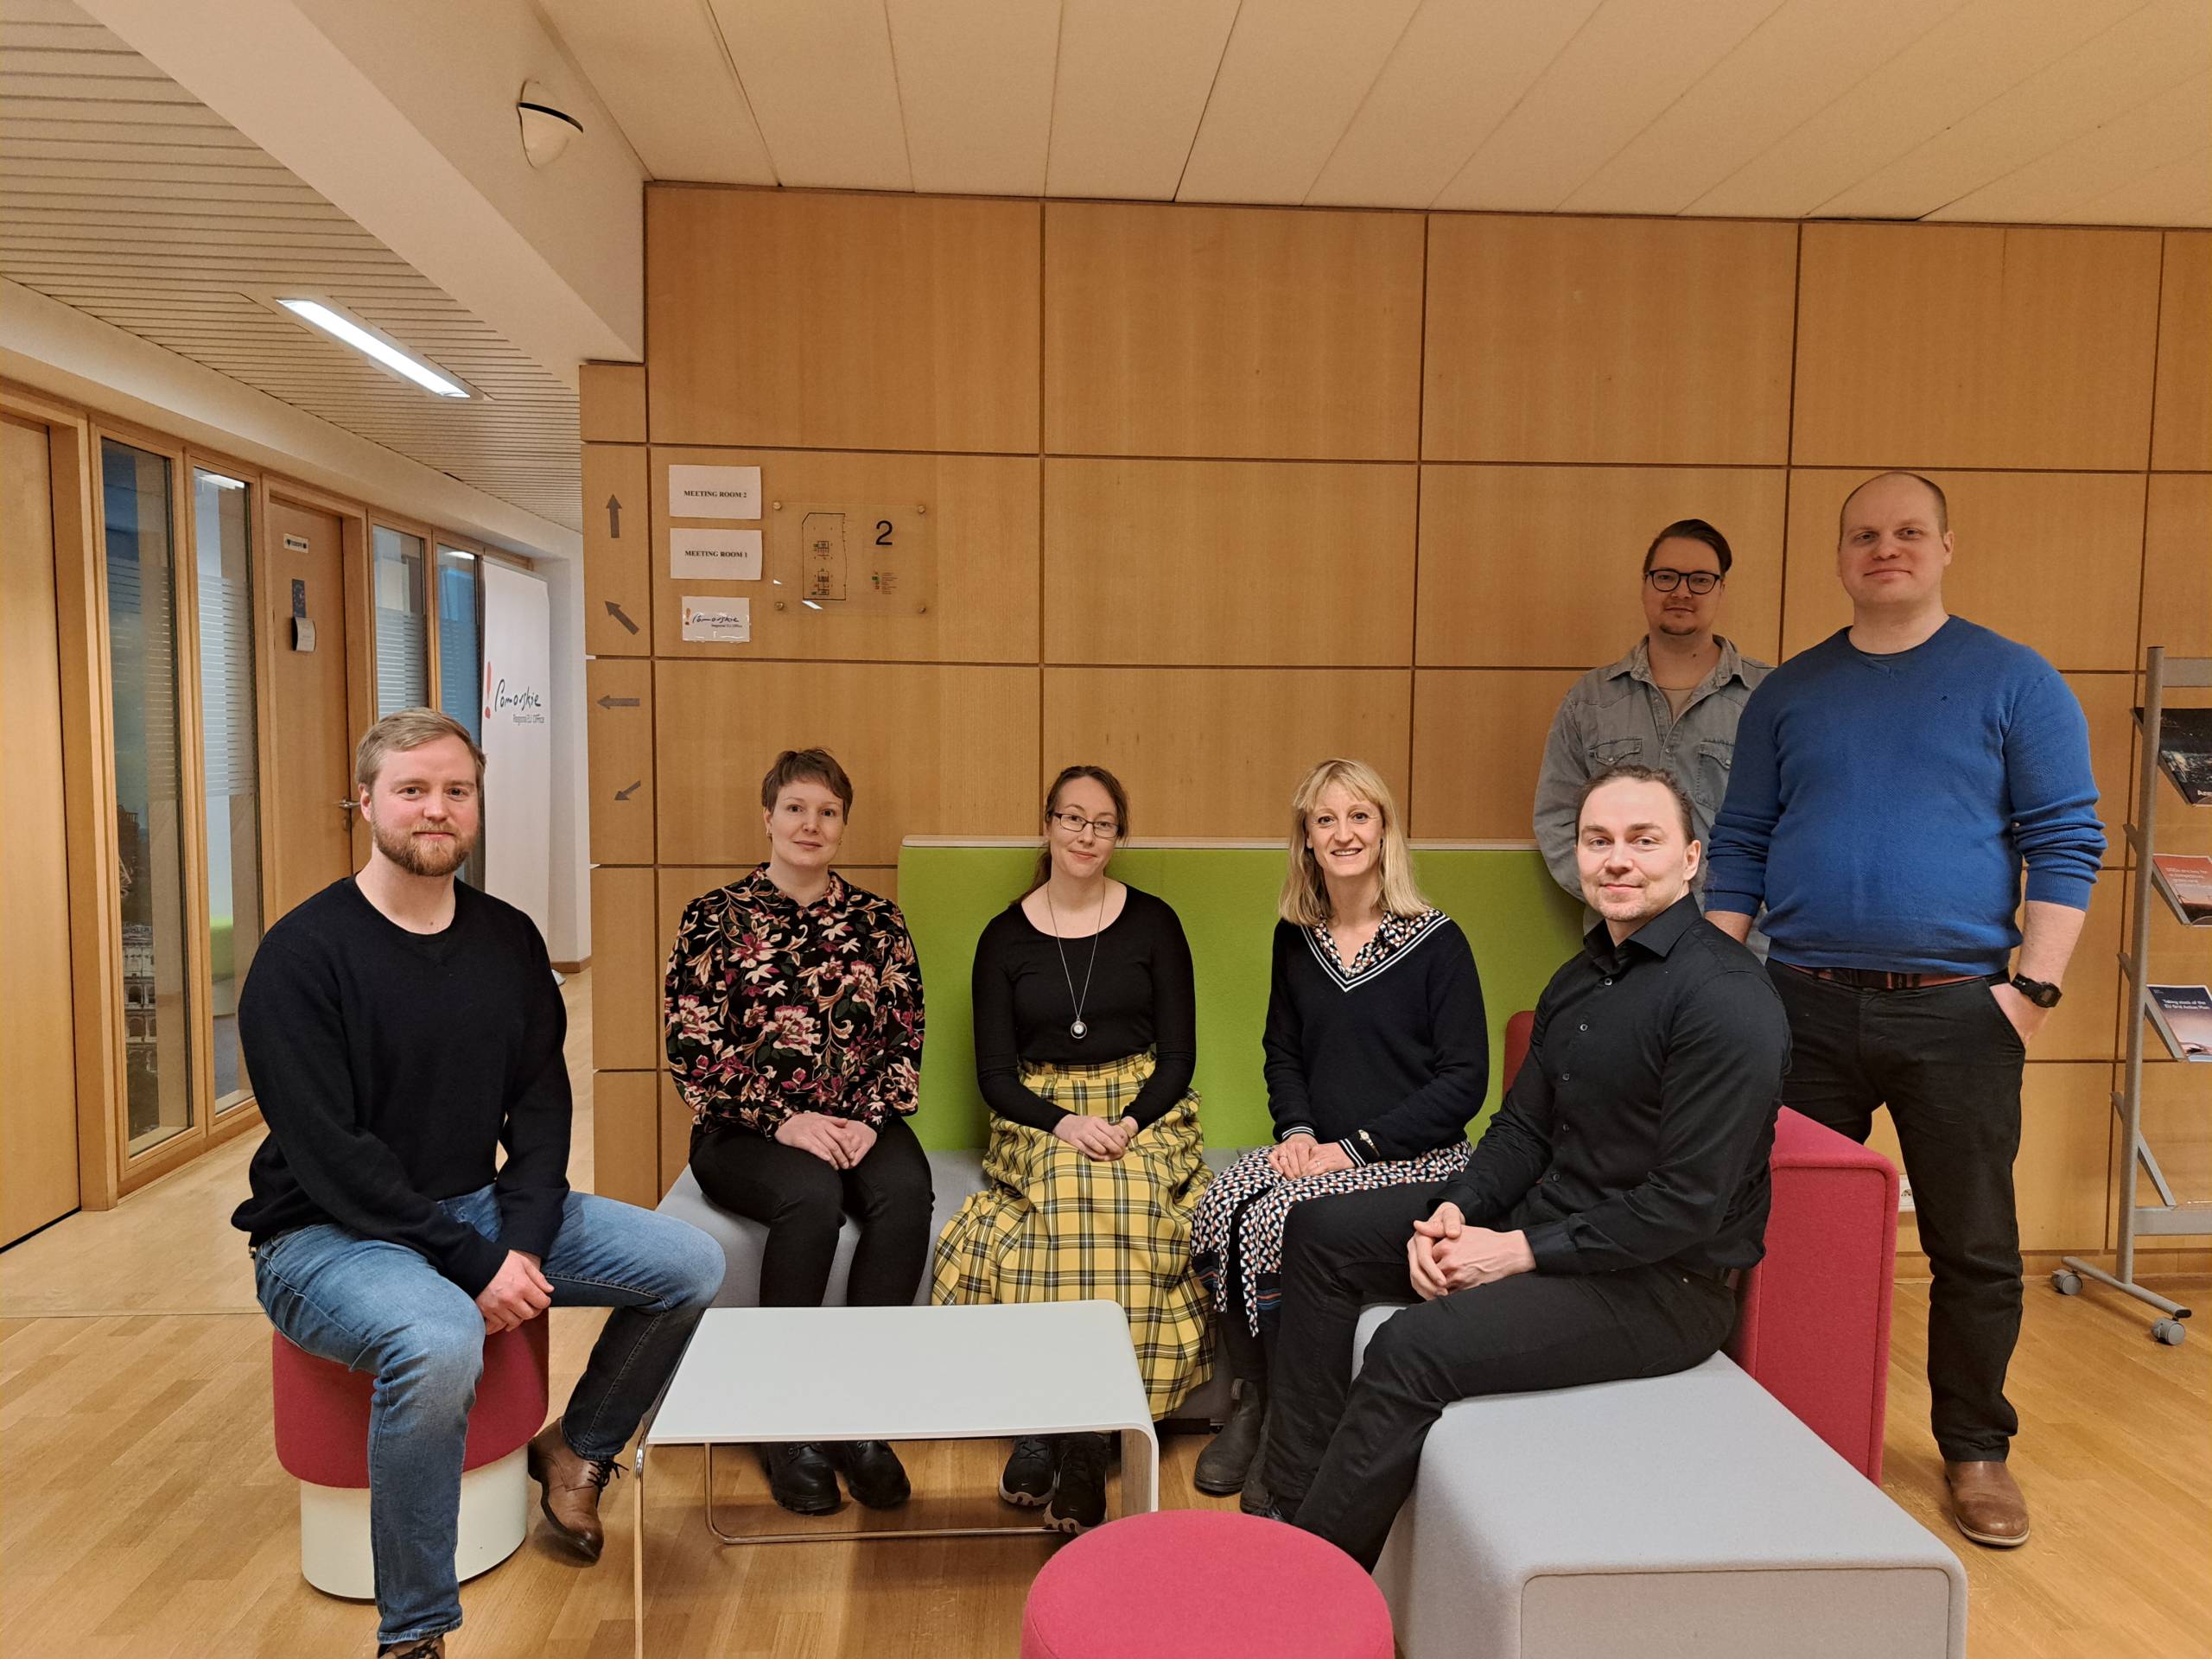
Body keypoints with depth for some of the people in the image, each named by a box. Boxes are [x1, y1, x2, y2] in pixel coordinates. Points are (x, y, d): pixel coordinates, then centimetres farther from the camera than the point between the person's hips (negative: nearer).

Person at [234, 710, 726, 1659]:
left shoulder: (508, 940, 4)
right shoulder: (302, 955, -13)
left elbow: (540, 1107, 4)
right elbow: (330, 1155, -19)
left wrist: (523, 1245, -12)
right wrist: (477, 1265, -22)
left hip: (481, 1209, 6)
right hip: (327, 1235, -5)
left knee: (690, 1265, -7)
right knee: (439, 1341, -37)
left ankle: (577, 1450, 19)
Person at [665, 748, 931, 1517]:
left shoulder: (876, 920, 9)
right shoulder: (715, 917, 1)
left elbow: (905, 1037, 7)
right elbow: (692, 1047, -6)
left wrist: (871, 1118, -11)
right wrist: (783, 1121, -16)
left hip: (858, 1123, 3)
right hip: (744, 1132, -2)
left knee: (906, 1190, -29)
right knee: (811, 1195, -33)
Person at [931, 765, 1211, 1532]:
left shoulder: (1153, 924, 6)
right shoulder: (1005, 937, 6)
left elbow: (1177, 1057, 3)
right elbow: (995, 1074, 3)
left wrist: (1128, 1124, -15)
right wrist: (1062, 1124, -16)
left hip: (1144, 1114, 0)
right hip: (1039, 1118, 0)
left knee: (1123, 1205, -33)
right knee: (1076, 1194, -33)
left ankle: (1055, 1430, -25)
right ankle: (1079, 1441, -25)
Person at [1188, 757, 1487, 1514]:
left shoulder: (1435, 941, -7)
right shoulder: (1296, 938, 9)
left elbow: (1465, 1080, -9)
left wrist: (1355, 1147, -15)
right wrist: (1296, 1130, -2)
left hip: (1413, 1161, -5)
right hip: (1319, 1153, 5)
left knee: (1276, 1225, -28)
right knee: (1216, 1213, -24)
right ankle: (1254, 1400, -3)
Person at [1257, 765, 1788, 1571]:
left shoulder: (1725, 998, -20)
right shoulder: (1581, 977, 9)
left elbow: (1686, 1206, -23)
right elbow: (1523, 1126, 12)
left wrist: (1521, 1253, -20)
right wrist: (1453, 1213, -6)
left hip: (1662, 1283, -9)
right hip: (1543, 1216, 9)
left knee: (1412, 1347, -28)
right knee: (1322, 1233, 6)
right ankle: (1297, 1496, 8)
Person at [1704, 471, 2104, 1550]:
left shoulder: (2014, 682, 2)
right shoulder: (1787, 693, 9)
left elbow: (2066, 843, -1)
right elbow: (1739, 848, 9)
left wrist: (2033, 985, -9)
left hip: (1957, 1010, -2)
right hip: (1806, 1006, 2)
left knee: (1974, 1248, 8)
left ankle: (1975, 1451, 28)